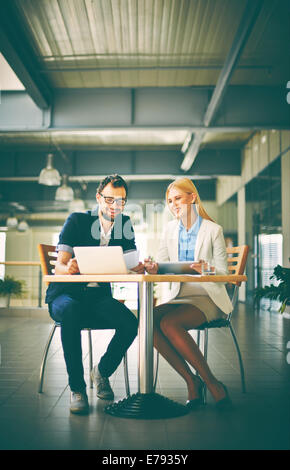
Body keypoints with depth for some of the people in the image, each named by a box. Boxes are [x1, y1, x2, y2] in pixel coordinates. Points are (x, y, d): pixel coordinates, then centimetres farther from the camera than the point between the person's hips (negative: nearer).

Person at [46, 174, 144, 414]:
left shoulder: (125, 225, 6)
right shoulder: (77, 220, -5)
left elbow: (131, 264, 0)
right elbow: (60, 266, -12)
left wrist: (139, 268, -25)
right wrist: (68, 268, -37)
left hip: (99, 296, 3)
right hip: (66, 294, -3)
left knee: (130, 322, -26)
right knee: (71, 310, -38)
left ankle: (102, 372, 2)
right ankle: (77, 387, -24)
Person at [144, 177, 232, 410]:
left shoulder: (213, 230, -2)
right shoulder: (170, 229, 12)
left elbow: (223, 272, -5)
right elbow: (161, 261, 8)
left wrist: (205, 269, -27)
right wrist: (153, 268, -16)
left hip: (207, 297, -5)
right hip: (179, 296, 5)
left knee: (169, 323, -32)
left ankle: (212, 383, -17)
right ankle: (191, 381, -15)